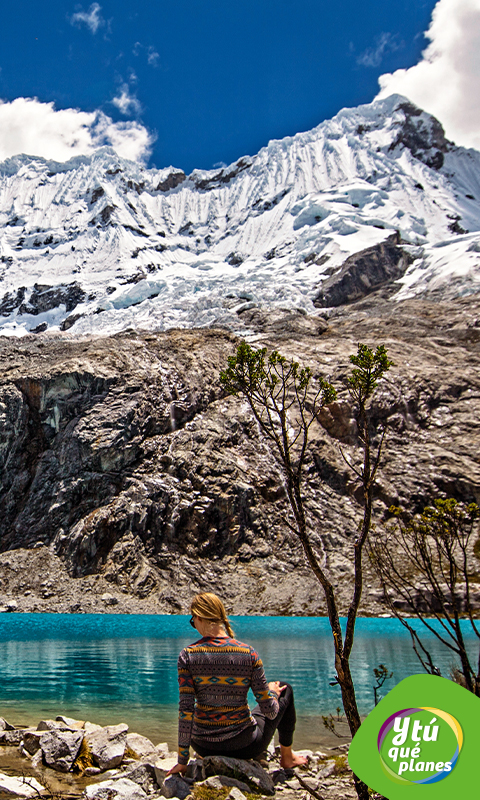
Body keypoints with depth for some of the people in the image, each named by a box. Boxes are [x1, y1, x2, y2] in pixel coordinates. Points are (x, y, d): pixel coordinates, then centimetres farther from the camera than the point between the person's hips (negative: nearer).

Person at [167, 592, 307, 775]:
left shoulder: (188, 655, -15)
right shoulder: (248, 653, -15)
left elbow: (185, 710, -15)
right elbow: (270, 711, -10)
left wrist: (182, 761, -5)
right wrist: (272, 692, 12)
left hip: (203, 746, 2)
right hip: (246, 746, -2)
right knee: (285, 689, 26)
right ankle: (287, 757, 39)